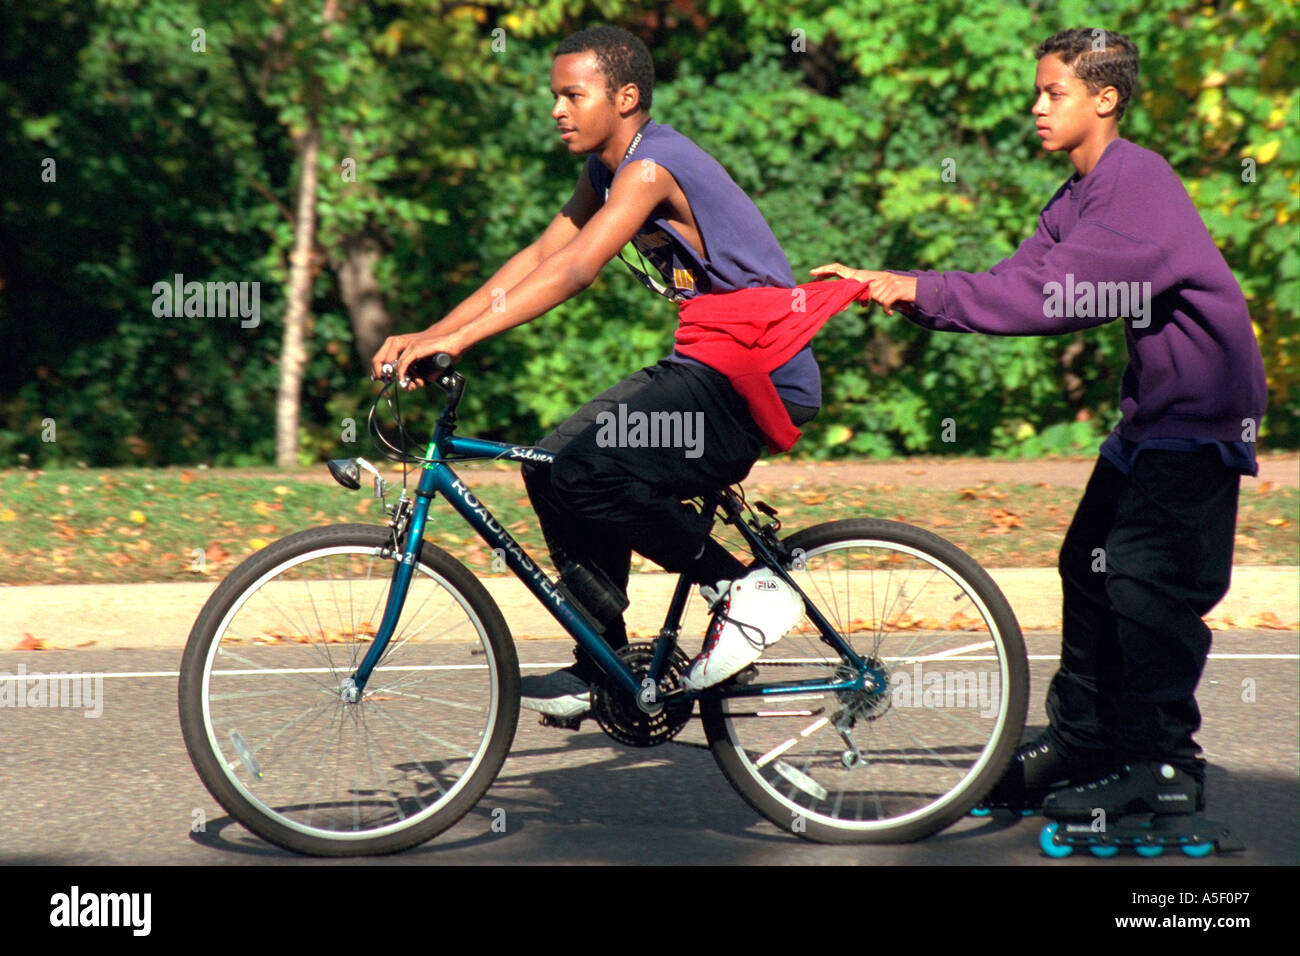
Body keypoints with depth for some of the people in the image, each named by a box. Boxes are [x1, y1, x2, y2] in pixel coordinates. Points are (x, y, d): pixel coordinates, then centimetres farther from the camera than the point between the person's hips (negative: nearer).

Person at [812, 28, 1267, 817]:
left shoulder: (1137, 183, -20)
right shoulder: (1081, 197, 12)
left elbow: (1052, 295, -28)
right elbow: (1015, 283, 6)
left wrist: (919, 290, -27)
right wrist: (886, 287, -4)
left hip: (1199, 410, -10)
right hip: (1154, 408, 10)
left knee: (1148, 582, -13)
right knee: (1091, 568, 11)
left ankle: (1165, 763, -6)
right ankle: (1079, 745, 20)